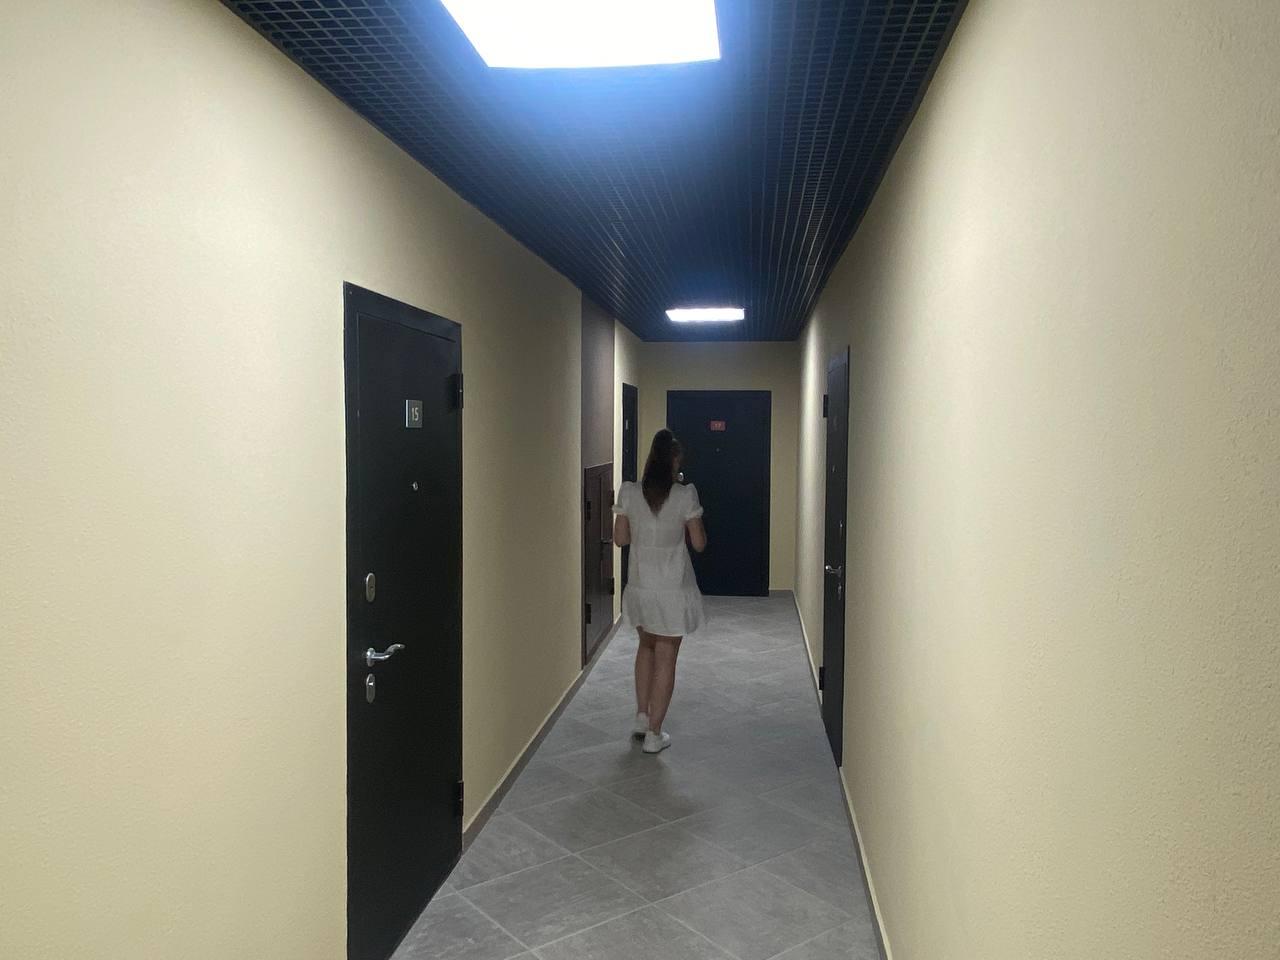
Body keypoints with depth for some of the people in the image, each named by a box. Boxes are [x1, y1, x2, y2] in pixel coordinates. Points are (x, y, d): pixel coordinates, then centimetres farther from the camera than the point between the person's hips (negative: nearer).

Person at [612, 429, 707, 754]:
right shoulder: (685, 495, -14)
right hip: (673, 590, -3)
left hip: (639, 587, 3)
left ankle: (641, 717, 29)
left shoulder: (629, 493, -6)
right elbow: (699, 543, -8)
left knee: (647, 645, 26)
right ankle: (654, 734, 15)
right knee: (666, 658, 8)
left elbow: (620, 539, 2)